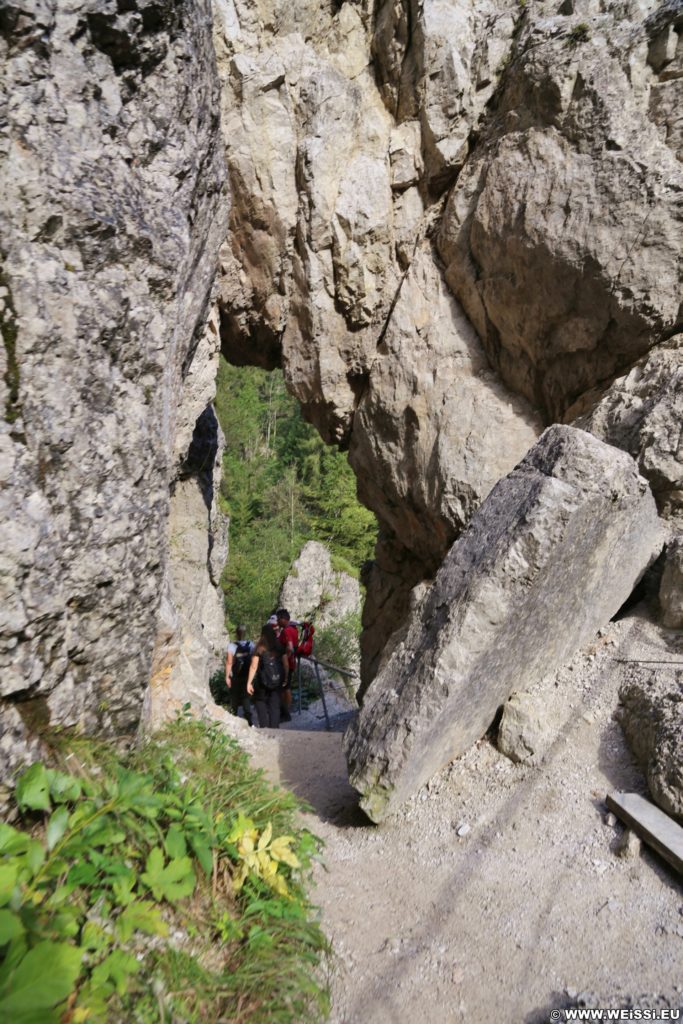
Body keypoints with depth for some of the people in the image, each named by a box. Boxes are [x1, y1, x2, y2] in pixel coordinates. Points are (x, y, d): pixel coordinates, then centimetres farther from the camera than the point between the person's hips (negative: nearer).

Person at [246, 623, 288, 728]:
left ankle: (264, 726, 3)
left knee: (260, 701, 15)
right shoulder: (280, 647, 0)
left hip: (263, 681, -2)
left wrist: (249, 682, -9)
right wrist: (285, 678, 15)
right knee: (275, 705, 9)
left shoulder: (259, 649, -9)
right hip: (277, 681, 2)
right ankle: (274, 727, 6)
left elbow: (254, 666, -12)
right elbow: (286, 664, 2)